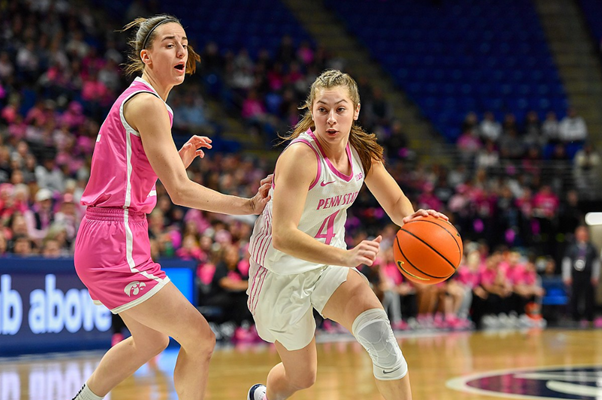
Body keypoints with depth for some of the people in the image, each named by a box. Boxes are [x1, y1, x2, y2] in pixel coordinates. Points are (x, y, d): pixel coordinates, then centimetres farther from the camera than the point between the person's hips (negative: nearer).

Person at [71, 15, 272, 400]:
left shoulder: (138, 101, 16)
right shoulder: (147, 103, -14)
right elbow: (180, 191, -20)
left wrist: (181, 158, 9)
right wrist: (249, 206, -21)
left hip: (105, 242, 10)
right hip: (116, 245, -10)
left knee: (151, 341, 27)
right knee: (200, 339, -8)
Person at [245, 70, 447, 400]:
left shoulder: (361, 151, -7)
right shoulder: (300, 156, -28)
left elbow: (396, 203, 5)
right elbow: (283, 236, -37)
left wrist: (411, 218, -20)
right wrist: (345, 257, -48)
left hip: (329, 264, 5)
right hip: (282, 272, -5)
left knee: (378, 334, -22)